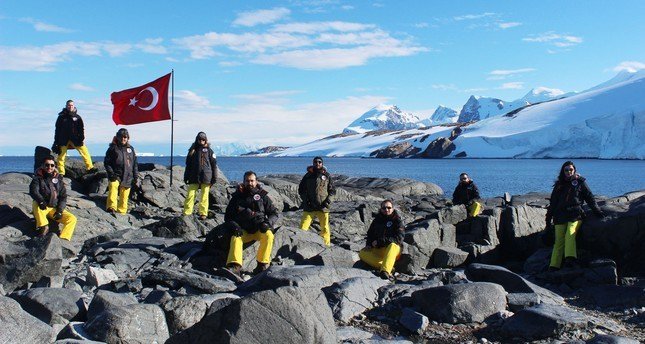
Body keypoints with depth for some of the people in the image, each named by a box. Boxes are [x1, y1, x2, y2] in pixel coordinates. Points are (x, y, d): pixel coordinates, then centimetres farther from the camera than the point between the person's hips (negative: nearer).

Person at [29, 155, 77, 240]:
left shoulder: (58, 179, 8)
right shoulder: (38, 178, 0)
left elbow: (63, 197, 5)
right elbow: (33, 191, -18)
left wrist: (59, 211, -11)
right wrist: (41, 201, -39)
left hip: (55, 209, 2)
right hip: (43, 208, -2)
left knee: (72, 219, -20)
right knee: (35, 204, -37)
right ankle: (44, 227, -25)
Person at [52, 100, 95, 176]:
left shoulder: (77, 117, 8)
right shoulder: (61, 117, 5)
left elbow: (81, 129, 9)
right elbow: (58, 129, 8)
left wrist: (81, 138, -4)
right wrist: (56, 141, 4)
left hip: (75, 139, 0)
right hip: (64, 140, 0)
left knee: (84, 151, -12)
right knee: (61, 156, -2)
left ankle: (90, 167, -6)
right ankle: (61, 173, 7)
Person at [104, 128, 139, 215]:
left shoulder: (131, 149, 14)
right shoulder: (113, 148, 5)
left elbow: (135, 164, 16)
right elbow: (107, 162, 5)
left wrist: (136, 177, 11)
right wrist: (111, 173, -9)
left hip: (127, 177, 3)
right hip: (115, 176, -3)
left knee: (124, 196, 1)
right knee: (113, 188, -27)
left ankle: (122, 212, 8)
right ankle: (111, 207, -36)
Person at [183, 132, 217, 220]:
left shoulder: (209, 151, 6)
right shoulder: (193, 150, 12)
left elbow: (214, 165, 6)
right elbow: (188, 164, 17)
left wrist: (214, 177, 1)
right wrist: (186, 176, 13)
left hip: (206, 177, -2)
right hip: (194, 177, 2)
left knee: (204, 196, 1)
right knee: (190, 195, -6)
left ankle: (203, 214, 7)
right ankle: (186, 213, -3)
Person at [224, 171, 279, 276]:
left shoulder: (262, 196, 9)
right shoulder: (237, 196, 9)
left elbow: (274, 213, 9)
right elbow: (228, 216, 8)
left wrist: (268, 222, -13)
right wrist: (234, 226, -12)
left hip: (260, 229, -1)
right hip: (243, 231, 1)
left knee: (268, 235, -32)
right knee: (235, 238, -30)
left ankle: (262, 264, -30)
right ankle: (235, 266, -45)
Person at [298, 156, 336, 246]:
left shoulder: (327, 175, 7)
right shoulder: (308, 175, 7)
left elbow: (332, 190, 11)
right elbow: (301, 189, 12)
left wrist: (328, 200, -4)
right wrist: (305, 199, -3)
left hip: (323, 207, 0)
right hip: (309, 207, 0)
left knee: (325, 227, 3)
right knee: (303, 227, -6)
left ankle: (327, 245, 14)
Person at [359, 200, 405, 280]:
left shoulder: (397, 221, -1)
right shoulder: (377, 220, 13)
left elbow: (399, 238, -13)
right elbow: (370, 234, 23)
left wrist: (380, 242, -18)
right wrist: (369, 244, 0)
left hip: (394, 250, -4)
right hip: (378, 250, 5)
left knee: (392, 245, -39)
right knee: (362, 253, -22)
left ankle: (385, 271, -58)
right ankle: (387, 266, -34)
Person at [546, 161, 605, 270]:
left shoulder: (580, 182, 10)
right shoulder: (559, 184, 19)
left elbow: (589, 197, 13)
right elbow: (553, 202, 22)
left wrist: (597, 211, 9)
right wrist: (549, 217, 20)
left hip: (575, 215, -3)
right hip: (560, 216, 3)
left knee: (570, 234, -29)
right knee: (559, 241, -7)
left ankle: (570, 258, -44)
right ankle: (554, 266, -13)